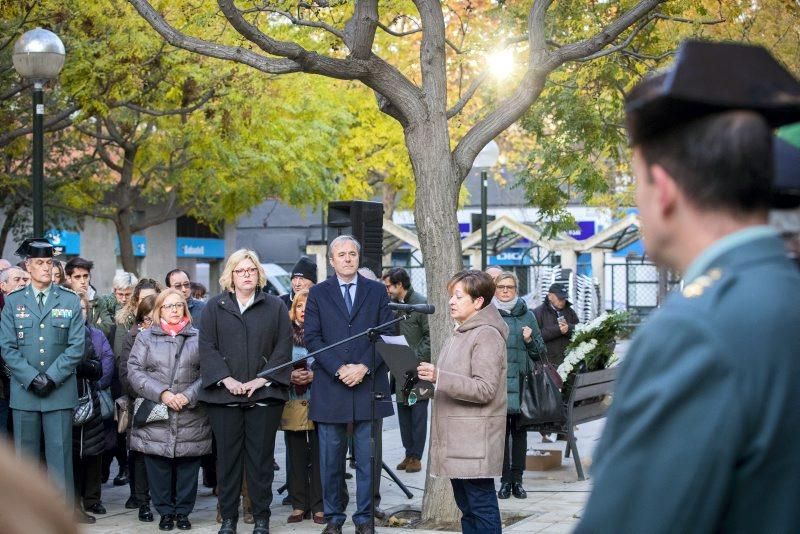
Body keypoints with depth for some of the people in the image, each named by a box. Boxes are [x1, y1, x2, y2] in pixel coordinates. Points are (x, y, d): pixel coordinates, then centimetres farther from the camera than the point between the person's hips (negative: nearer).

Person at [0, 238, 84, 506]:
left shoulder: (70, 301, 5)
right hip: (23, 391, 1)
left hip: (60, 391, -1)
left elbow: (76, 347, 0)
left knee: (59, 453, -2)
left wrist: (51, 378, -10)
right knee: (25, 454, 4)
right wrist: (32, 378, -10)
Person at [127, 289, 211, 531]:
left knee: (188, 465, 2)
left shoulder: (198, 338, 8)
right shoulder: (146, 337, 8)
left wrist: (189, 396, -12)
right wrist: (162, 393, -12)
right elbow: (135, 371, 0)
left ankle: (183, 511, 14)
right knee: (158, 465, 1)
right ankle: (165, 511, 13)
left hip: (190, 418, 0)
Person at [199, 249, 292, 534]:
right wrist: (226, 379, -11)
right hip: (224, 394, 0)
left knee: (261, 456, 1)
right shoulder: (215, 307, 9)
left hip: (264, 394, 0)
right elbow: (207, 347, 1)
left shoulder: (275, 307, 9)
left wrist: (263, 379, -9)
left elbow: (283, 347, 2)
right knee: (228, 456, 2)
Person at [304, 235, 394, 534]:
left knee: (368, 458, 2)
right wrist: (339, 369, -12)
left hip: (369, 386, 0)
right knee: (331, 459, 4)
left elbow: (386, 335, 3)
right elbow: (312, 338, 0)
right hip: (330, 387, 0)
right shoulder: (318, 294, 8)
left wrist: (363, 367, -11)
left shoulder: (377, 292, 9)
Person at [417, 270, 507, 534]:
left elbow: (484, 389, -20)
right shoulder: (460, 334, 19)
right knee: (467, 508, 12)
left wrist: (439, 377, -24)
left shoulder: (487, 335, -12)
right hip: (456, 438, 10)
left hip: (474, 439, -10)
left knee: (481, 506, -7)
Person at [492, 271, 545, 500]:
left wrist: (530, 340, -7)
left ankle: (517, 480, 11)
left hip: (521, 384, 2)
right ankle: (505, 480, 5)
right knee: (501, 430, 0)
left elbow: (540, 351, 11)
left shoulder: (527, 315, 9)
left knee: (519, 431, 5)